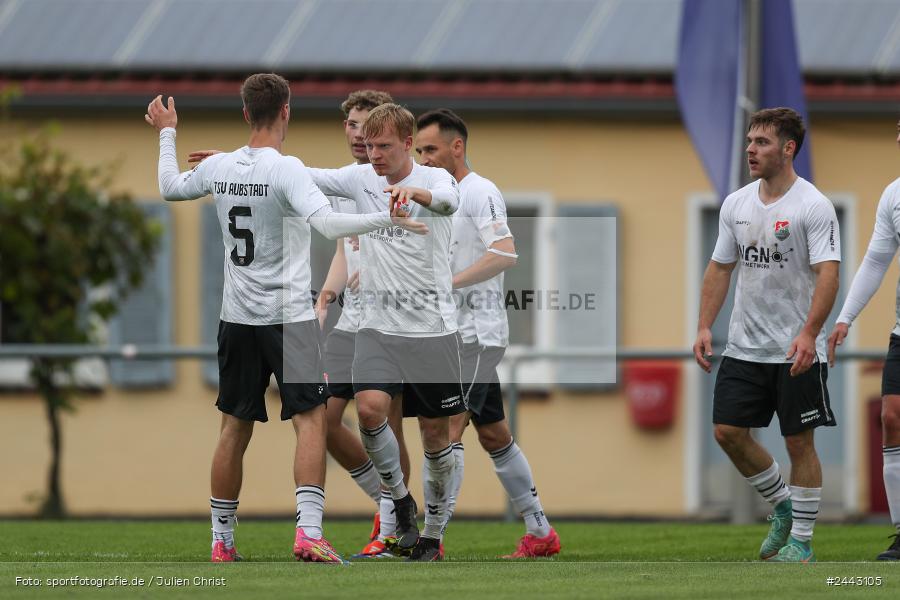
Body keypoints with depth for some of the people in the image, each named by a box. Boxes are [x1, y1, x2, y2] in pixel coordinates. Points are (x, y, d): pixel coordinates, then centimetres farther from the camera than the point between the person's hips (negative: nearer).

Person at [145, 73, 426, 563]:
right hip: (288, 316, -6)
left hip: (236, 319, 6)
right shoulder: (285, 170, -15)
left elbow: (170, 188, 23)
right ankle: (309, 532, -18)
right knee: (310, 420, -5)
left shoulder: (218, 167, 3)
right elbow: (328, 224, -27)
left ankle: (222, 540, 15)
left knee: (234, 428, 12)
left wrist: (166, 133, 36)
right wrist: (387, 218, -24)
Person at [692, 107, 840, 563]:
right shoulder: (736, 204, 7)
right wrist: (704, 327, 5)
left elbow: (828, 274, -19)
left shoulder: (813, 206, -12)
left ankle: (801, 540, 10)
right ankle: (783, 507, 23)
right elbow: (720, 269, 15)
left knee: (799, 441, 0)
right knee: (728, 432, 2)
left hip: (797, 353, -6)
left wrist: (808, 334, -30)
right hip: (744, 348, 6)